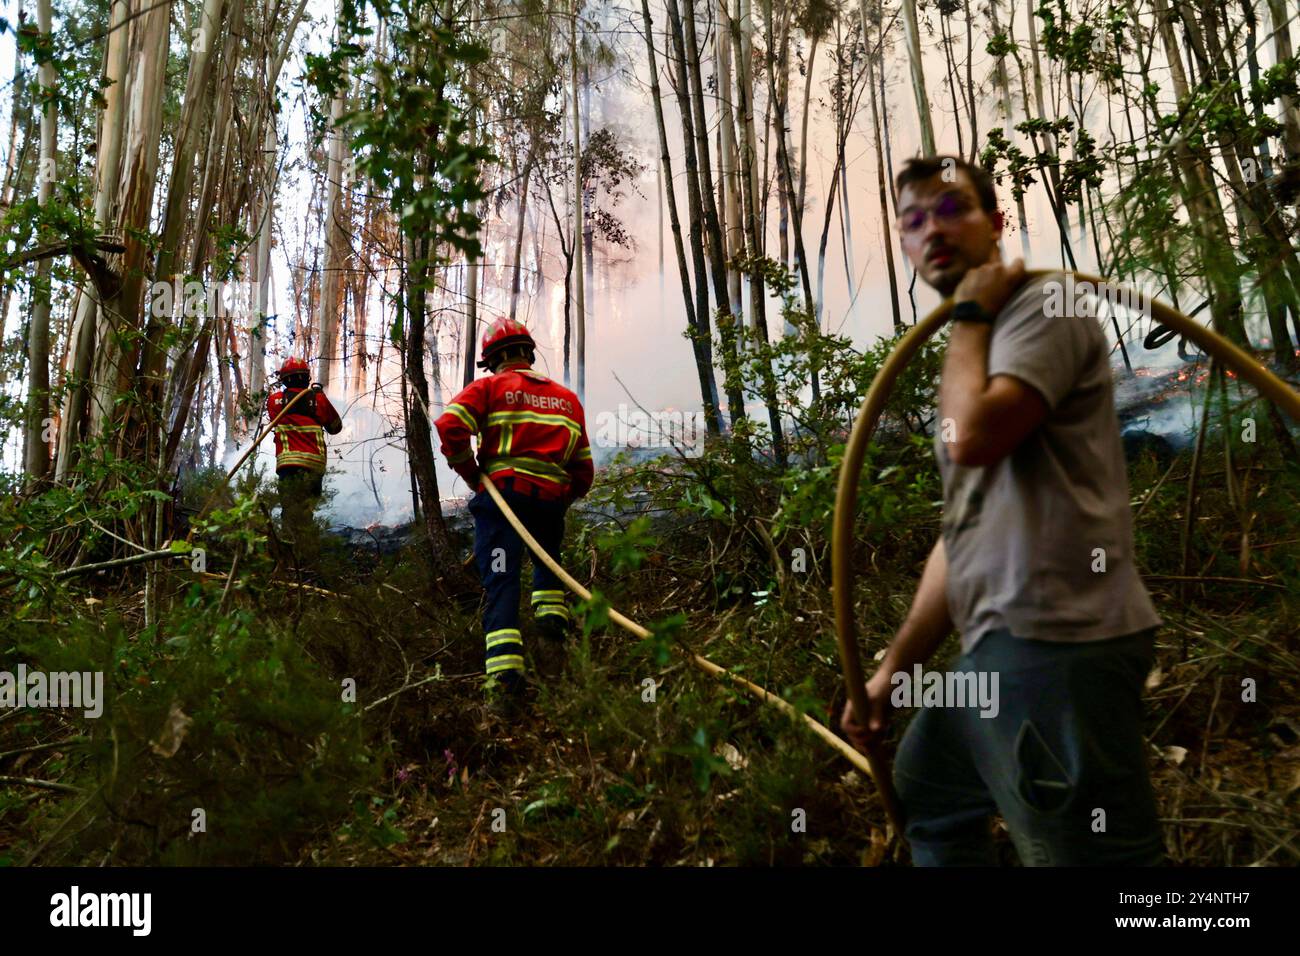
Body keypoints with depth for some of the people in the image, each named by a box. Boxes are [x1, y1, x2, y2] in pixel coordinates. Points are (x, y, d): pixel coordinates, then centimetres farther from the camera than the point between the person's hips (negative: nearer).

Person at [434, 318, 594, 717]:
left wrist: (471, 475, 2)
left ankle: (505, 678, -19)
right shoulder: (567, 398, 19)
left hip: (502, 492, -3)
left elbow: (450, 426, -10)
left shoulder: (489, 387, 7)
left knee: (501, 584, -5)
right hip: (553, 497, 4)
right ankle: (552, 627, 5)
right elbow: (583, 470, 15)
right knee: (548, 561, 29)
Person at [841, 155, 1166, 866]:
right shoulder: (973, 351, 23)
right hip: (1000, 645, 11)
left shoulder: (1042, 304, -5)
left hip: (1054, 641, -10)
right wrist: (896, 666, 21)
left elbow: (972, 436, -25)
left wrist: (969, 314, -6)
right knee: (923, 789, 27)